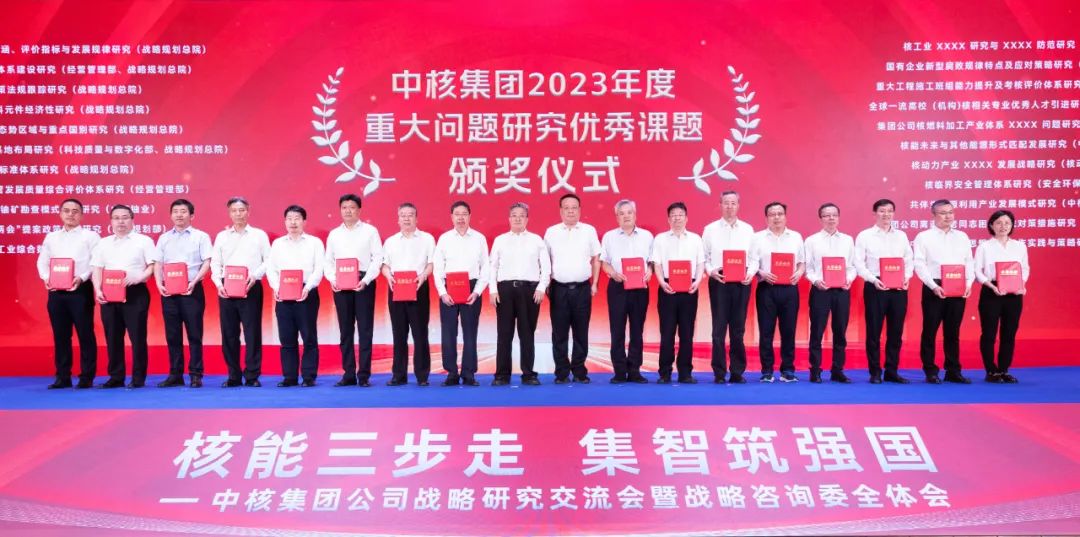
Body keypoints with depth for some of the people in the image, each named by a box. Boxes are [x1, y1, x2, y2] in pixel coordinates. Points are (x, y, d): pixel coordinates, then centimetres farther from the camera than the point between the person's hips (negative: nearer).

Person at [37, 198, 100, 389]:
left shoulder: (90, 236, 4)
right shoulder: (51, 237, 18)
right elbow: (42, 261, 16)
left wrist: (82, 278, -18)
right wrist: (46, 278, -3)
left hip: (81, 290, -4)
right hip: (56, 291, 5)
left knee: (85, 334, -2)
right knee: (60, 335, 8)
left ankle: (87, 377, 3)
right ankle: (62, 377, 14)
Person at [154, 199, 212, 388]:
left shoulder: (201, 236, 4)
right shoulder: (164, 238, 14)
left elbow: (207, 263, -3)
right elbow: (158, 264, 12)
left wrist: (194, 282, -16)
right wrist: (159, 284, -4)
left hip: (192, 290, -3)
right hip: (168, 291, 4)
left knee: (194, 334, -3)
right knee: (172, 335, 6)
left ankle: (196, 375, 1)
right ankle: (175, 374, 12)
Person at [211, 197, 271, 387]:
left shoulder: (259, 235, 7)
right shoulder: (221, 236, 13)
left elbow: (269, 261, 3)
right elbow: (215, 263, 10)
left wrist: (255, 275, -12)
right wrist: (219, 283, -5)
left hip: (251, 288, -2)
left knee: (252, 332, -3)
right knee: (229, 333, 4)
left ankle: (252, 375, 3)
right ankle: (233, 375, 11)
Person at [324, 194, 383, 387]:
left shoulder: (370, 231, 4)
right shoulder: (334, 234, 14)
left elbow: (378, 258, -3)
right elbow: (328, 261, 13)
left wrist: (365, 280, -14)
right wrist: (332, 279, -5)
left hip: (363, 283, -3)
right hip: (340, 285, 3)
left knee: (365, 329, -3)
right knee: (345, 330, 6)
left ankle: (364, 375, 1)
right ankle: (348, 374, 12)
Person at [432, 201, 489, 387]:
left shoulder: (479, 238, 4)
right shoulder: (444, 238, 5)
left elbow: (485, 268, 3)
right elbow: (437, 268, 3)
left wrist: (477, 291, -7)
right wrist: (442, 292, -8)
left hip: (472, 289, 0)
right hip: (448, 290, 1)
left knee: (470, 333, 3)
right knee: (448, 333, 1)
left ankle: (469, 374, 9)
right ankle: (451, 373, 9)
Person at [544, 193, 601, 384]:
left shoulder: (589, 231, 6)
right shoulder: (551, 232, 6)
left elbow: (596, 259, 10)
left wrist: (594, 284, 5)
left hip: (582, 288, 0)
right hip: (559, 289, 0)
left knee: (581, 332, 4)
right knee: (559, 333, 2)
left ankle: (579, 371, 14)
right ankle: (562, 372, 10)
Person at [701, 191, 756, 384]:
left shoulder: (748, 229, 10)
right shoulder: (710, 229, 5)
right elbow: (703, 257, 4)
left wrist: (751, 273, -9)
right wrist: (711, 271, -13)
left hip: (741, 282, 2)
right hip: (718, 281, -1)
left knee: (738, 329, 5)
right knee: (719, 329, -1)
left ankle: (738, 372, 12)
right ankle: (719, 373, 4)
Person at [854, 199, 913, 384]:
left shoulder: (901, 235, 13)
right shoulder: (865, 235, 2)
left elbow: (909, 260, 12)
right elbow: (859, 263, -4)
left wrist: (907, 277, -7)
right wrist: (873, 279, -17)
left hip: (898, 287, 3)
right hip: (875, 287, -3)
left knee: (896, 331, 7)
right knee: (874, 331, 0)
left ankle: (892, 371, 15)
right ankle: (875, 372, 8)